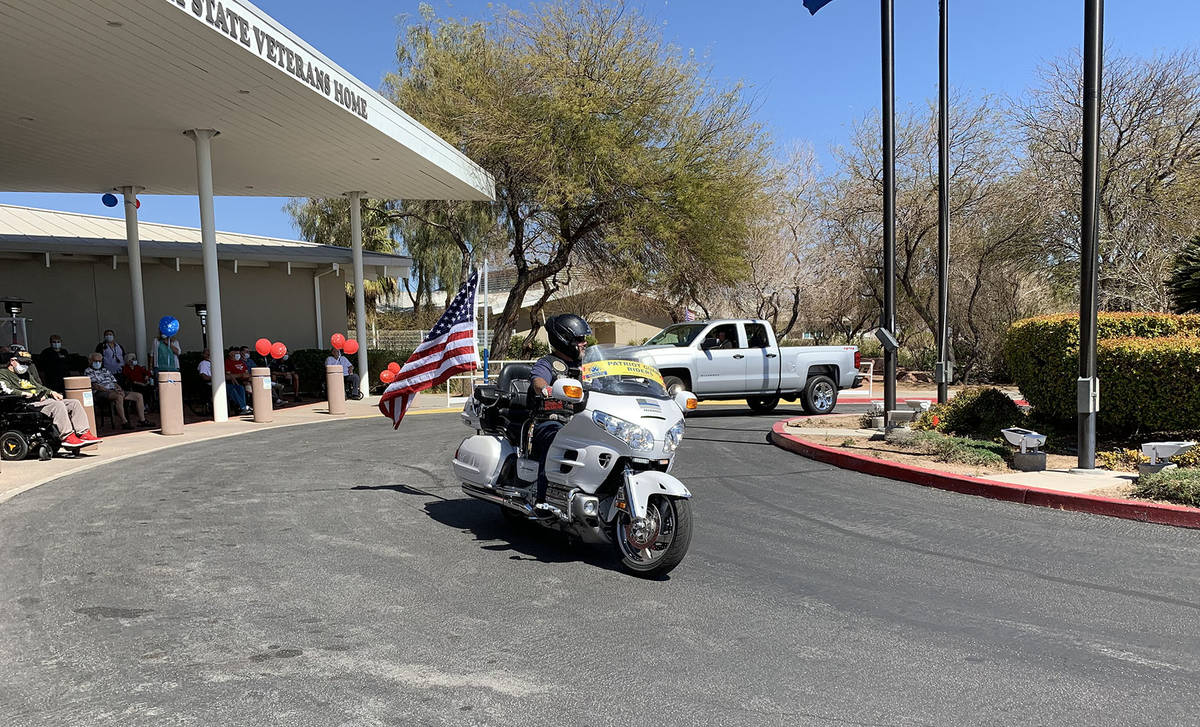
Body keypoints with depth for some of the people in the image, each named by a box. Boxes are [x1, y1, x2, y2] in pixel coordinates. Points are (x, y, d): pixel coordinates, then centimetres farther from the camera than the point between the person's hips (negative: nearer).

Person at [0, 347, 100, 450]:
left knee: (74, 403, -8)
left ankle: (84, 433, -20)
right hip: (28, 404, -9)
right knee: (57, 405, -34)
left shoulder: (26, 373, 32)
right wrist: (26, 394, -18)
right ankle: (67, 437, -39)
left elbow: (39, 386, 34)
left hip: (44, 401, 9)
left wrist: (51, 392, 14)